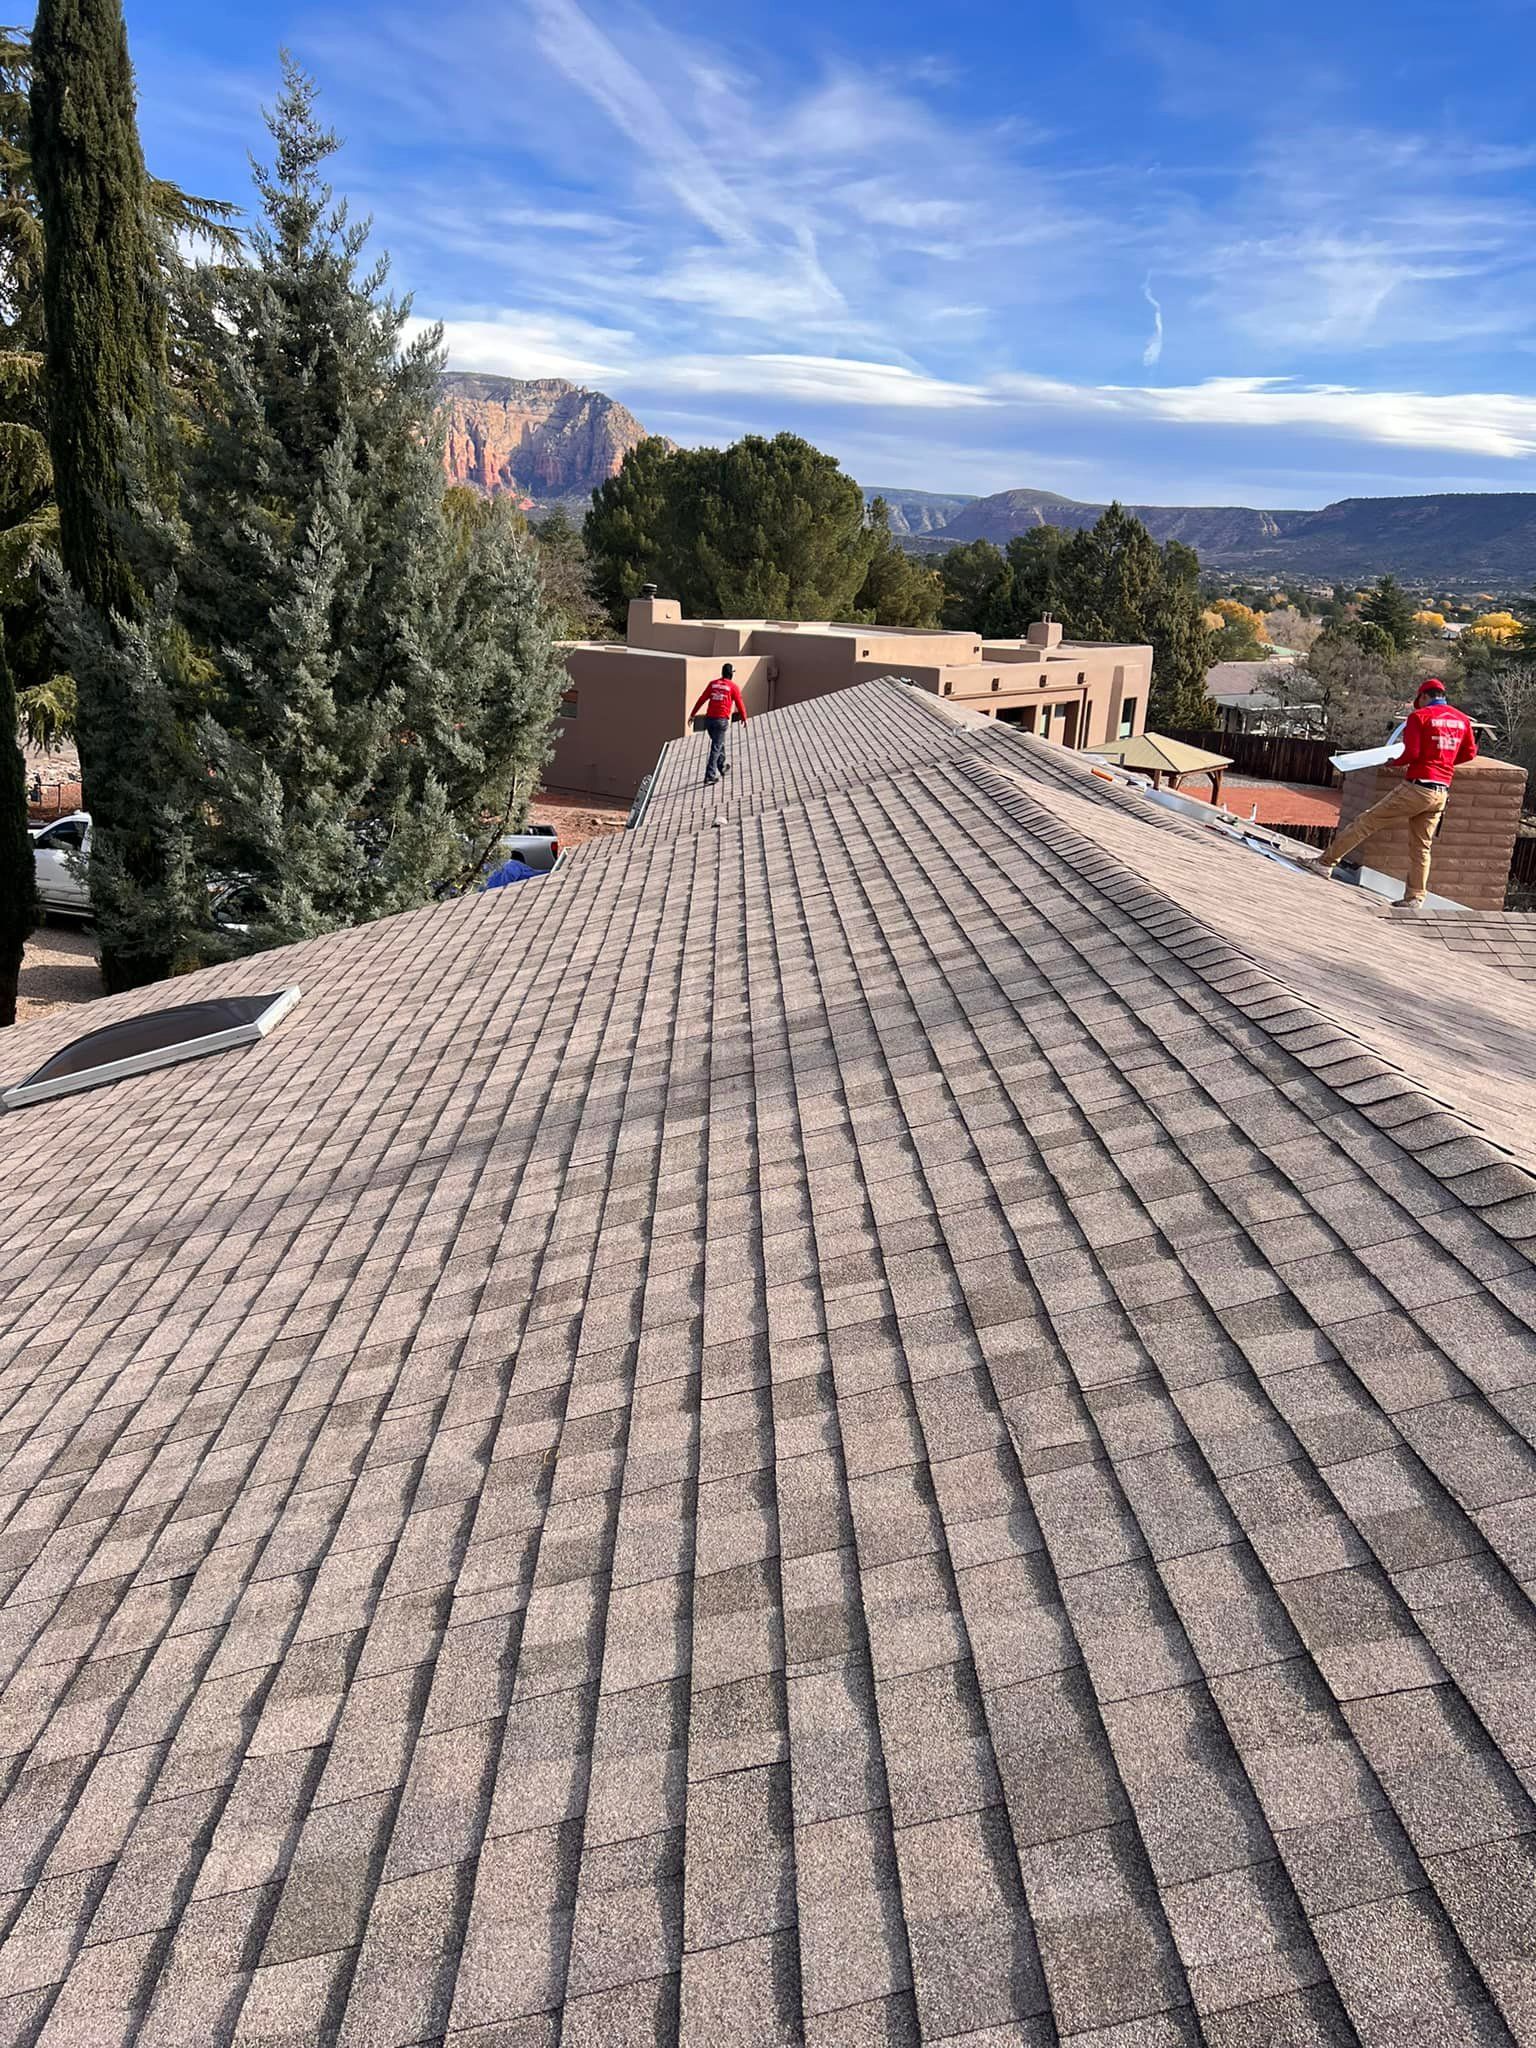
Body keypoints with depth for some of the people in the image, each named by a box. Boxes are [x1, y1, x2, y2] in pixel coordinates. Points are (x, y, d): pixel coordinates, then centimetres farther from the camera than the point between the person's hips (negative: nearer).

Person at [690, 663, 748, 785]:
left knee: (719, 743, 24)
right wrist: (744, 718, 18)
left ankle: (722, 767, 38)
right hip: (722, 720, -5)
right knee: (716, 747, -4)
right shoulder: (733, 686, -1)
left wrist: (692, 714, 10)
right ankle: (710, 774, -10)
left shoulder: (713, 684, 9)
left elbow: (701, 700, 7)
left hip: (709, 719, 5)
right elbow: (739, 704, 4)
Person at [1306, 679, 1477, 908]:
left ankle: (1326, 862, 5)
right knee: (1421, 846, 10)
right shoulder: (1462, 719, 11)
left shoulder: (1419, 716, -5)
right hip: (1441, 792, 6)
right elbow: (1470, 753, 17)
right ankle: (1414, 899, 9)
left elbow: (1411, 753, -14)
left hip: (1416, 787, -6)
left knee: (1367, 821, 2)